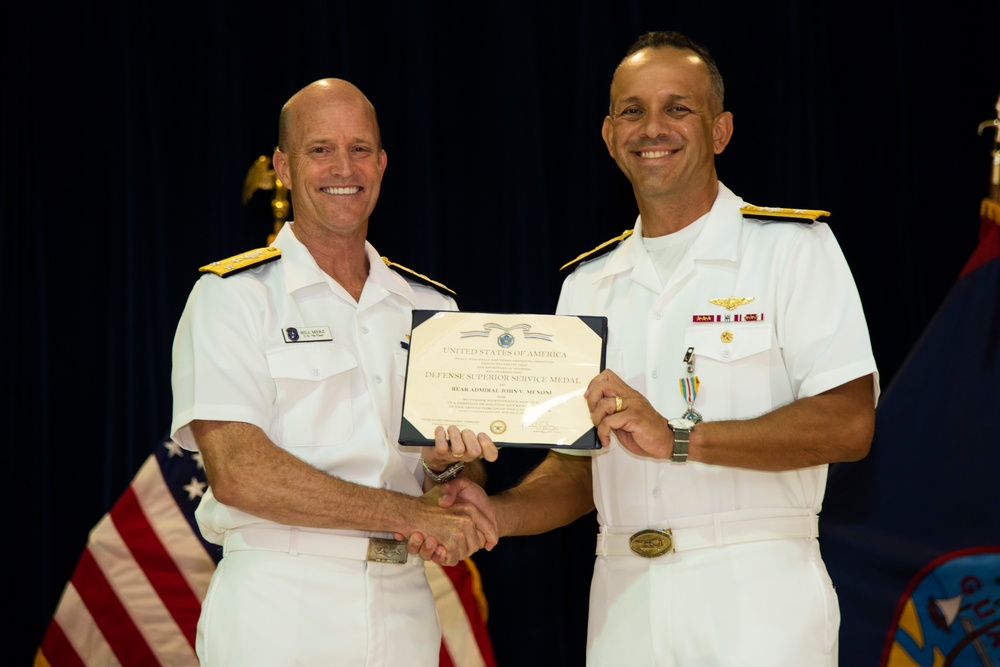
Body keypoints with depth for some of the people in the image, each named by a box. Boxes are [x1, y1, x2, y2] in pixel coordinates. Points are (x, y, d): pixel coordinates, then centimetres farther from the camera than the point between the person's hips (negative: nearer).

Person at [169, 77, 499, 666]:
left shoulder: (431, 306, 13)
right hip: (276, 613, -4)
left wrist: (447, 468, -11)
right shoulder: (232, 296, -3)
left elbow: (469, 484, 13)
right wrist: (410, 514, -17)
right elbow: (237, 473, -15)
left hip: (403, 611, 4)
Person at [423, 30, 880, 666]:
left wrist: (678, 438, -19)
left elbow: (848, 424, -12)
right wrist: (495, 512, -2)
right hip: (625, 600, 4)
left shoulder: (793, 246, -1)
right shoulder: (588, 283, 15)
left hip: (757, 590, -4)